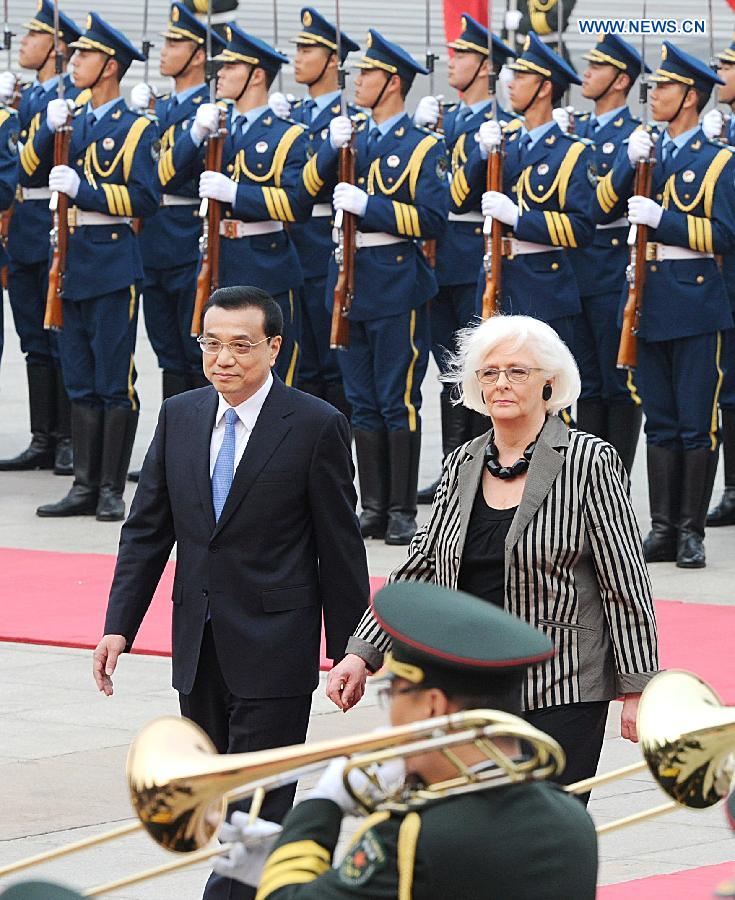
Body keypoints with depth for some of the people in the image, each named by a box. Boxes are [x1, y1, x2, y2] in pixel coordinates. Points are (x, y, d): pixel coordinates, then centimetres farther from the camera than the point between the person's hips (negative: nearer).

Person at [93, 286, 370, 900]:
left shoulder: (316, 426, -8)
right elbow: (147, 529, 9)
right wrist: (119, 626, 1)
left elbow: (340, 546, -5)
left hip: (273, 647, -6)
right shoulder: (180, 417, 6)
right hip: (197, 643, 6)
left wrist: (349, 651, -4)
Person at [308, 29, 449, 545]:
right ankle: (373, 508, 14)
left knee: (398, 402, -3)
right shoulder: (357, 137, 12)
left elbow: (432, 218, -14)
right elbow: (312, 182, 6)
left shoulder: (423, 148, -6)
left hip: (396, 285, -6)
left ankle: (403, 511, 2)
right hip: (351, 281, 6)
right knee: (362, 402, 8)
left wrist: (368, 205, -18)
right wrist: (333, 147, -11)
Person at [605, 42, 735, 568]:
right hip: (650, 302, 5)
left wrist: (663, 219, -17)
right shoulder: (648, 153, 14)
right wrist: (628, 161, -11)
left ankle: (692, 532, 2)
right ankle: (663, 529, 11)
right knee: (660, 424, 8)